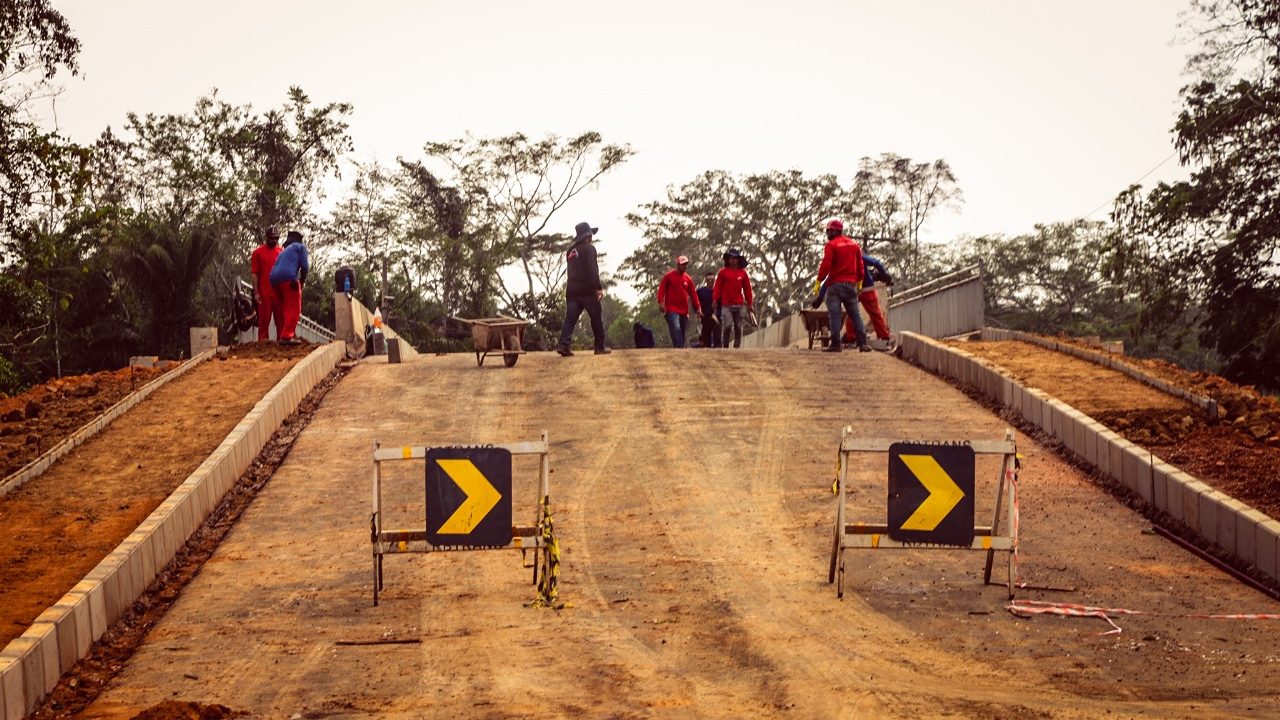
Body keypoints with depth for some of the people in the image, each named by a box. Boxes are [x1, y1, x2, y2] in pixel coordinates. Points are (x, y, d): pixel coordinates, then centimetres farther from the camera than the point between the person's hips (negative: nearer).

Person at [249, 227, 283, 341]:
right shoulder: (258, 252, 3)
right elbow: (255, 274, 1)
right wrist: (256, 293, -6)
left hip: (280, 292, 2)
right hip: (264, 293, -2)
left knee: (281, 319, 4)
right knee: (264, 320, -1)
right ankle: (263, 342, 1)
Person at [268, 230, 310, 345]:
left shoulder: (284, 251, 34)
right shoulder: (300, 247, 16)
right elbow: (305, 266, 4)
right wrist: (302, 282, 14)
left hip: (274, 279, 7)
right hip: (288, 278, -7)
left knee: (284, 309, 17)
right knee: (294, 309, -7)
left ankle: (281, 335, 17)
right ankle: (287, 336, -18)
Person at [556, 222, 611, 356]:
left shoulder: (570, 252, 16)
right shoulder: (589, 248, -6)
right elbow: (593, 270, -15)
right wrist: (598, 287, -16)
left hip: (572, 290, 6)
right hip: (587, 290, -6)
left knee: (570, 318, -3)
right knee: (597, 318, 5)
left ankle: (563, 344, -18)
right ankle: (600, 347, 8)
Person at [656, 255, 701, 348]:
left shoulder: (688, 279, 13)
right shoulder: (669, 276, 2)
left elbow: (693, 294, 13)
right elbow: (661, 289, -2)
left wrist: (698, 307, 6)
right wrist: (661, 302, -16)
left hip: (684, 311, 5)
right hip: (672, 310, -5)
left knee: (682, 333, 6)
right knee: (676, 329, -24)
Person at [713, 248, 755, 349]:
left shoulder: (743, 273, 9)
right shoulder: (723, 272, 4)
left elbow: (747, 289, 11)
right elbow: (717, 287, 2)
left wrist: (750, 304, 9)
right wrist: (715, 300, -7)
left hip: (739, 305, 3)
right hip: (726, 305, -3)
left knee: (738, 328, 5)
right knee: (727, 326, -15)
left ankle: (737, 347, 11)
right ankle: (724, 347, -6)